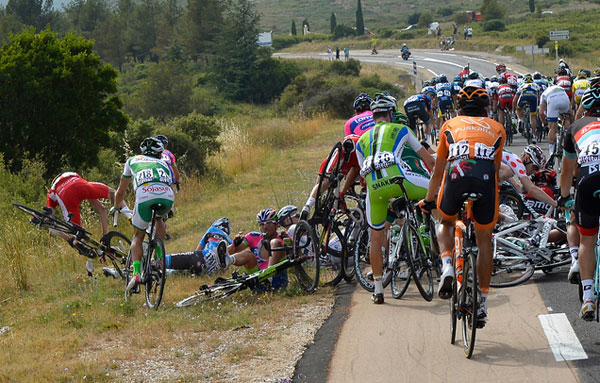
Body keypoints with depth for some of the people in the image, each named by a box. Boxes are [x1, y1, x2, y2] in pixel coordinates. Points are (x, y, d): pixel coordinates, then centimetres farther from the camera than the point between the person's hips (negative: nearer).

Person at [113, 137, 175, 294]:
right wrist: (165, 211, 60)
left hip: (145, 195, -2)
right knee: (158, 218, 36)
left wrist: (118, 206, 60)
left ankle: (136, 273, -5)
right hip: (168, 196, 2)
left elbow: (121, 191, 42)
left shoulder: (133, 161, 35)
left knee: (138, 236, 16)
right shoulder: (164, 164, 38)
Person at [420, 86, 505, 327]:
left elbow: (438, 172, 35)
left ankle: (447, 265, 2)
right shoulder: (497, 129, 31)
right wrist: (492, 196, 55)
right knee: (484, 239, 18)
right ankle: (482, 303, 19)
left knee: (446, 223, 29)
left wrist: (428, 201, 48)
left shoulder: (450, 126, 30)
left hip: (456, 175, 0)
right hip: (486, 180, 1)